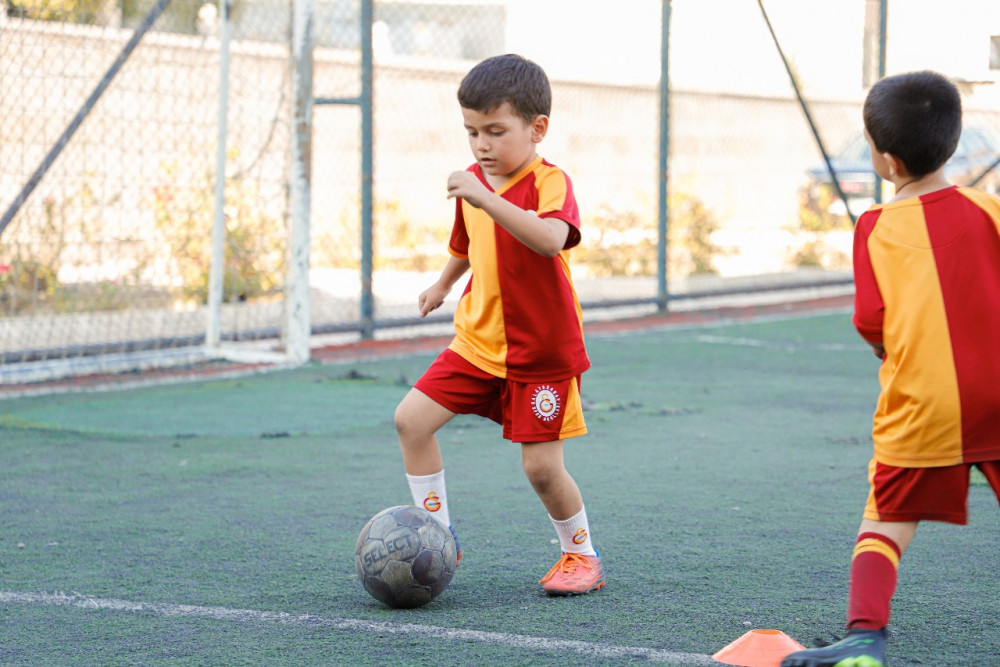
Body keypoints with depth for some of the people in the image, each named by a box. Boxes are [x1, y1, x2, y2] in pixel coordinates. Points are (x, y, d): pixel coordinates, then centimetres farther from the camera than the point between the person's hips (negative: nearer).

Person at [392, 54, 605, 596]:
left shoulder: (549, 183, -18)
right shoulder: (473, 184, 5)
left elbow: (551, 240, -41)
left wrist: (487, 198, -47)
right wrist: (442, 284, 43)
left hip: (542, 352, -7)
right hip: (477, 342, 7)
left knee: (541, 466, -6)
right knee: (411, 420, -4)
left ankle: (581, 554, 19)